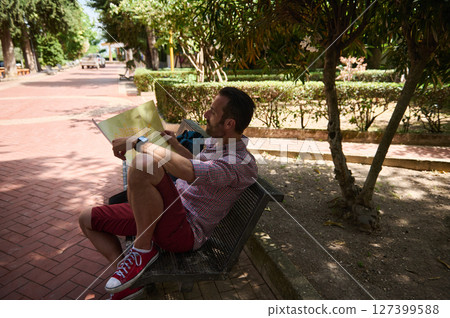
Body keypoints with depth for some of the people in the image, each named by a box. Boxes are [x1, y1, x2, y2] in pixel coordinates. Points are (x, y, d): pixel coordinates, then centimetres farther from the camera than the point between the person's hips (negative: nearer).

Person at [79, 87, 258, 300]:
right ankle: (131, 281, 12)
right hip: (162, 212, 10)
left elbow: (187, 171, -37)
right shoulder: (215, 141, 10)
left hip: (185, 231, -10)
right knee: (87, 220, 13)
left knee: (142, 165, -35)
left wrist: (140, 143, -25)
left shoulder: (242, 164, -21)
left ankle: (143, 249, -14)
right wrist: (175, 145, 26)